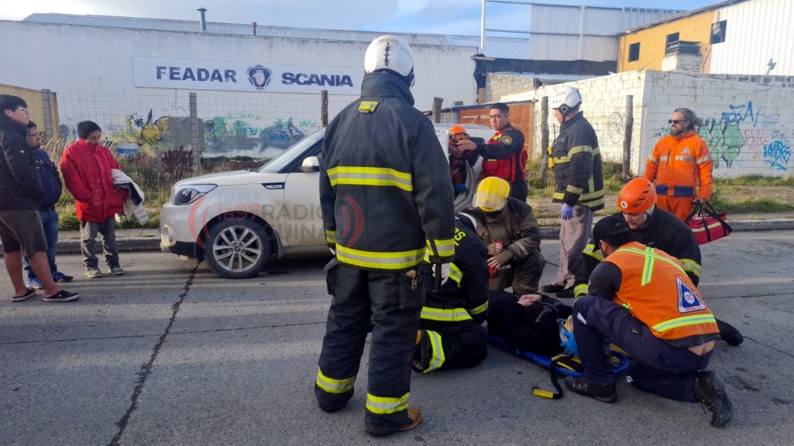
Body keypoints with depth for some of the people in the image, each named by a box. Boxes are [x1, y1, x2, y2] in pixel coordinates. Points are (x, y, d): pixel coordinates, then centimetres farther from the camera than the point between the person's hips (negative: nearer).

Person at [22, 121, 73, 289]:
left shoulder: (41, 153, 14)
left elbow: (54, 174, 23)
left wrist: (57, 191, 12)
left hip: (50, 209, 8)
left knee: (51, 244, 16)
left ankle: (52, 271, 28)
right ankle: (33, 277, 9)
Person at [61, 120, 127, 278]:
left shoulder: (104, 151, 10)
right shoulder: (71, 153, -7)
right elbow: (72, 181, -12)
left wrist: (123, 193, 3)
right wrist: (87, 198, -16)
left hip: (109, 204, 5)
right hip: (88, 205, -4)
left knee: (110, 236, 11)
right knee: (88, 238, 6)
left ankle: (113, 264, 20)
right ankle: (90, 266, 16)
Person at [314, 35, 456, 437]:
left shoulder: (340, 122, 8)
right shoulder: (412, 122, -12)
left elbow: (327, 191, 15)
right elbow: (434, 195, -15)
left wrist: (334, 239, 24)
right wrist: (443, 251, -7)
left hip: (350, 249, 6)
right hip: (396, 253, -6)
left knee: (345, 319, 20)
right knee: (392, 331, 5)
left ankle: (331, 390, 34)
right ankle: (384, 413, 15)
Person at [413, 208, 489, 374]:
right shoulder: (473, 245, 0)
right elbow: (477, 295, 8)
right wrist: (478, 320, 29)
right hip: (438, 311, -7)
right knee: (478, 343, 5)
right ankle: (425, 345, -18)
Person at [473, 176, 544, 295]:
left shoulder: (520, 209, -18)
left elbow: (533, 237, -27)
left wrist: (508, 254, -37)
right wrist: (490, 249, -32)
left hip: (521, 257, -2)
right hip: (496, 265, 2)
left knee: (533, 261, -34)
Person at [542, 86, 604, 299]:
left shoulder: (579, 130, -17)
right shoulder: (571, 128, 16)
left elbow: (580, 169, -25)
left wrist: (569, 200, -24)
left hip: (580, 197, -11)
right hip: (573, 196, 11)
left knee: (575, 244, -5)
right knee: (567, 240, 17)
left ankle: (575, 285, 4)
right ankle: (563, 280, 27)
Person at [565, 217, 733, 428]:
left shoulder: (610, 266, 2)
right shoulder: (661, 256, 23)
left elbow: (595, 308, 16)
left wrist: (577, 328, 39)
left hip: (672, 349, -8)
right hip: (704, 351, 8)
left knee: (584, 307, 3)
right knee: (638, 374, 35)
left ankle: (599, 383, 11)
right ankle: (698, 387, 9)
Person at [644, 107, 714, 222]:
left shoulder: (697, 142, 1)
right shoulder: (662, 142, 13)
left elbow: (705, 171, -3)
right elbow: (651, 166, 14)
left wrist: (703, 195, -8)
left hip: (684, 195, -3)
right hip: (661, 194, 4)